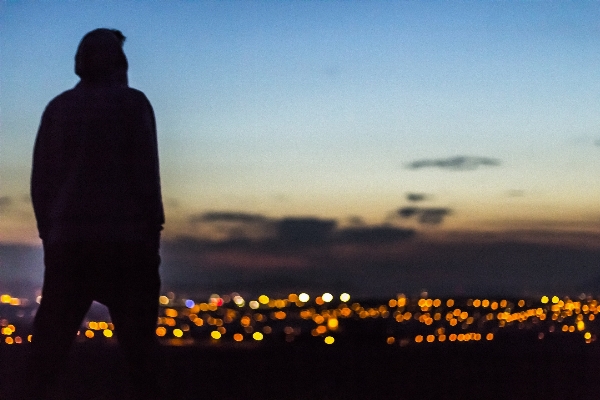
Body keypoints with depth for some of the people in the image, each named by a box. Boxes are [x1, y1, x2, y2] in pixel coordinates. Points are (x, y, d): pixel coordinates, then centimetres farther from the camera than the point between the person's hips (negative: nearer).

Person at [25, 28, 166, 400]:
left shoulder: (58, 108, 13)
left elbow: (40, 179, 11)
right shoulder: (132, 103, 1)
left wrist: (48, 231, 15)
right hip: (125, 239, -3)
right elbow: (145, 174, -5)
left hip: (66, 240, 4)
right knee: (138, 337, 2)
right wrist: (152, 232, -1)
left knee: (51, 338, 6)